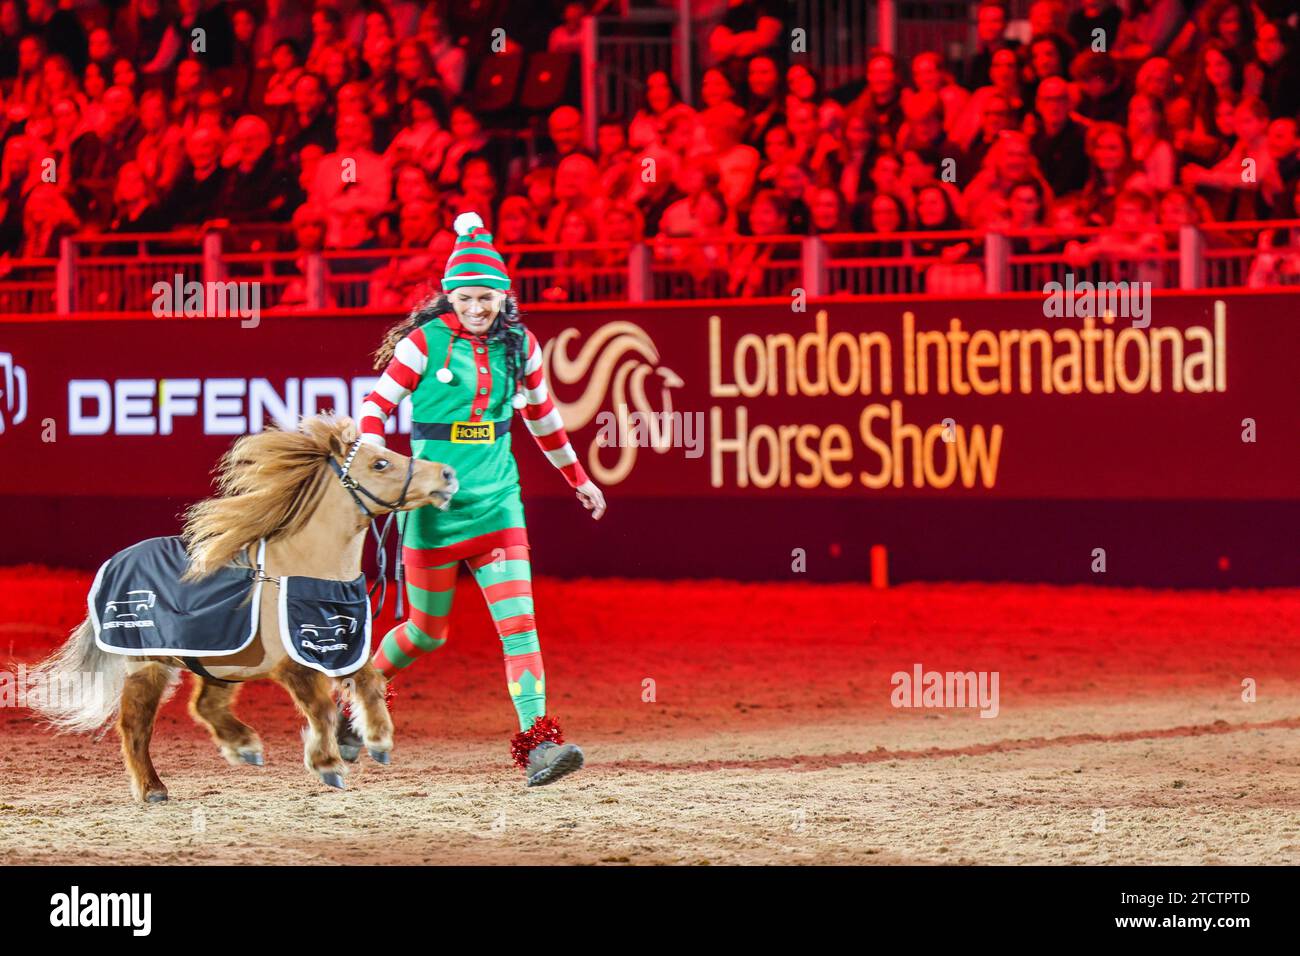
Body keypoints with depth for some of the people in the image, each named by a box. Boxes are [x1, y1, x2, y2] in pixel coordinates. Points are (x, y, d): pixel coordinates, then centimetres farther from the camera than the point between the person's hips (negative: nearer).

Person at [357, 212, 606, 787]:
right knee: (428, 632, 8)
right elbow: (377, 404, -4)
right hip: (434, 501, -3)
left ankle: (538, 744, -18)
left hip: (497, 499, 3)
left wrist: (579, 479, 28)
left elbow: (542, 416, 19)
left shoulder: (519, 345, 5)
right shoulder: (426, 341, -8)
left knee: (518, 620, -11)